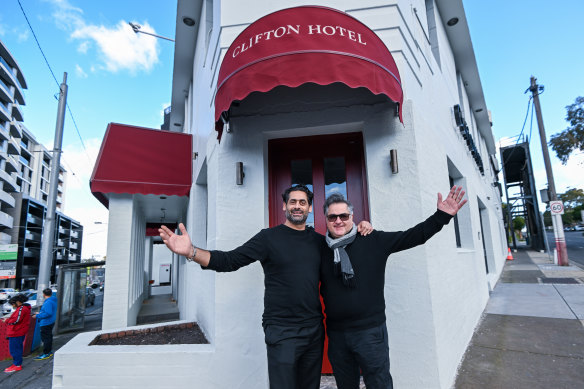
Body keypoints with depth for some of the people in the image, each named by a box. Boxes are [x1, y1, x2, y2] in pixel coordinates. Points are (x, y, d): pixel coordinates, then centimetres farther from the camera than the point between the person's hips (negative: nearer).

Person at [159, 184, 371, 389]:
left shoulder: (318, 240, 5)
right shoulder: (270, 237, -8)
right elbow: (229, 260, -14)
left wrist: (359, 230, 1)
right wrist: (191, 251, -28)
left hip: (314, 329, 5)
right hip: (282, 332, -4)